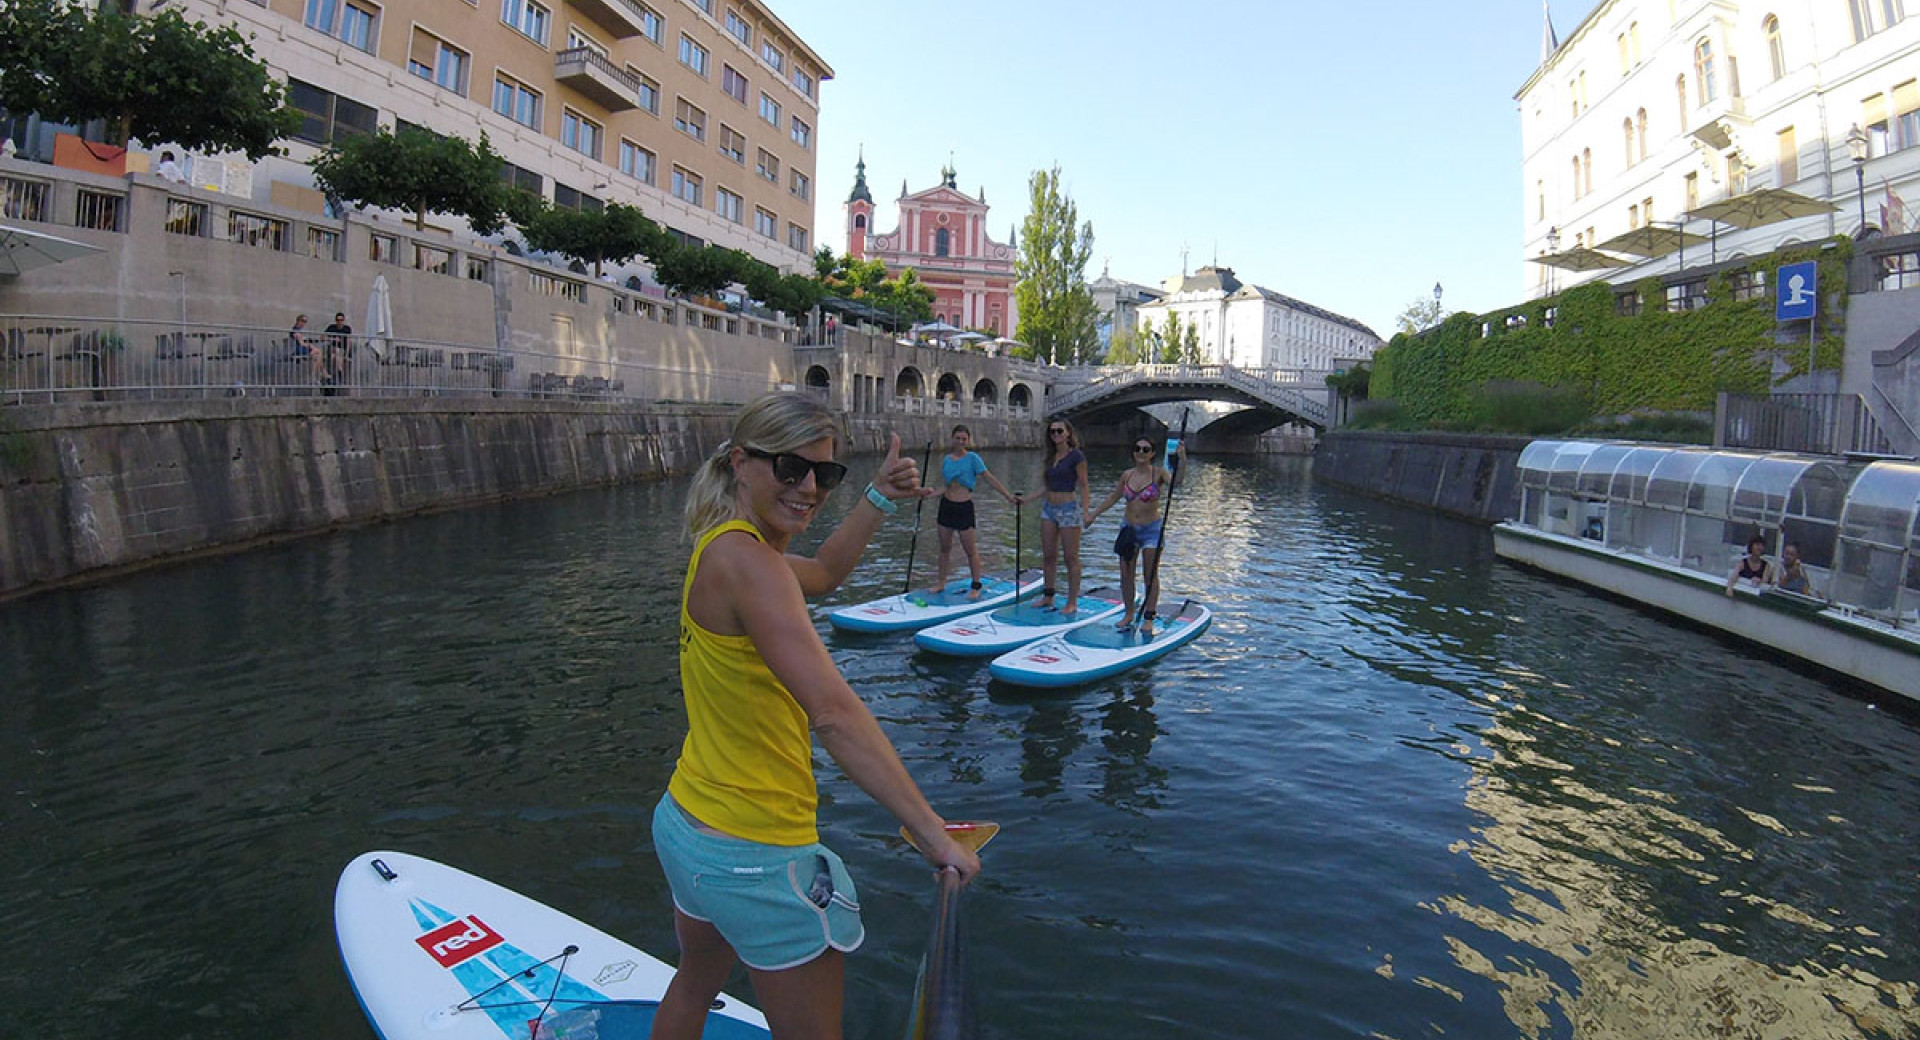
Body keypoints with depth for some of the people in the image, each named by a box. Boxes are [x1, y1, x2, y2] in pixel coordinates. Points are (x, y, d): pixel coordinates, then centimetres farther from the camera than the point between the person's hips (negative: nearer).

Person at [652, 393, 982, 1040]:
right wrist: (933, 834, -33)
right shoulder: (745, 560, -25)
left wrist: (880, 498, 14)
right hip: (754, 856, -9)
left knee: (695, 985, 33)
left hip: (684, 822, 10)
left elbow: (822, 573, 23)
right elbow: (832, 712, -34)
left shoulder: (722, 546, 4)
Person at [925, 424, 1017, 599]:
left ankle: (976, 587, 11)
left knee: (971, 550, 1)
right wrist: (933, 492, -3)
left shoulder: (972, 458, -7)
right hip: (946, 504, 5)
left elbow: (990, 478, -7)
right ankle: (941, 582, 28)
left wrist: (1008, 495, -9)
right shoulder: (946, 459, 7)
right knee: (944, 547, 15)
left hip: (964, 507, -5)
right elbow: (947, 486, 12)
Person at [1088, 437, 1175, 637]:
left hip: (1151, 530, -4)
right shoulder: (1127, 475, 2)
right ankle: (1128, 614, 22)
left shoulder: (1158, 473, -9)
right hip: (1128, 528, 4)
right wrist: (1093, 514, 20)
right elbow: (1114, 497, 16)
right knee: (1126, 574, 8)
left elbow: (1176, 481, -30)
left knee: (1150, 576, 2)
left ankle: (1148, 619, 10)